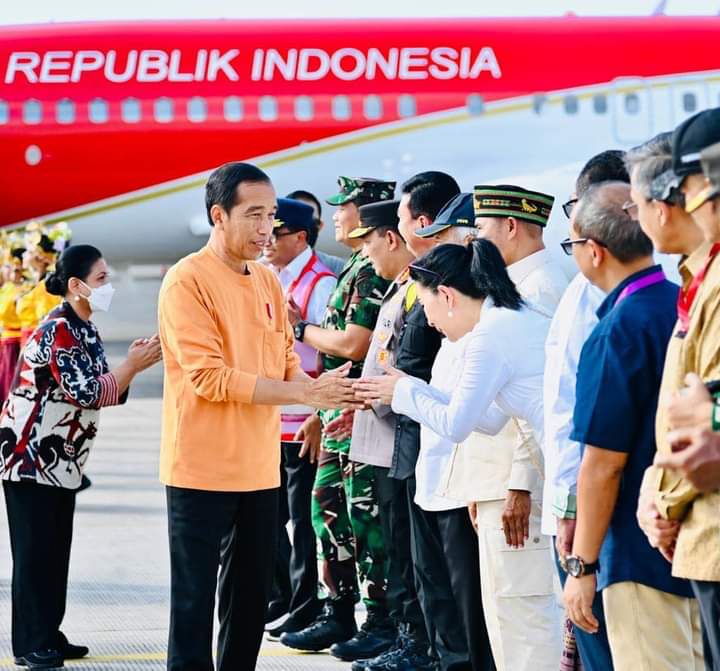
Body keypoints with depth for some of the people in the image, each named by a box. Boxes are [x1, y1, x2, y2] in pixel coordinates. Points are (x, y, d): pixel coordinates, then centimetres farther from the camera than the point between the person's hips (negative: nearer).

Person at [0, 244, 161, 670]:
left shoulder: (86, 330, 11)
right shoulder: (58, 330, -18)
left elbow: (109, 394, 11)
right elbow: (86, 393, -22)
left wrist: (133, 364, -4)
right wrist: (134, 365, -16)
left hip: (61, 459, 9)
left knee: (57, 550, 10)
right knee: (35, 552, -6)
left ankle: (48, 636, 16)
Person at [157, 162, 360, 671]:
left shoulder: (269, 282, 11)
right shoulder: (188, 280, -11)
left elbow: (286, 363, 13)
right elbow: (209, 376, -19)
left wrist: (325, 394, -9)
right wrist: (304, 394, -20)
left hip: (260, 469, 7)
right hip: (202, 470, -7)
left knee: (252, 597, 13)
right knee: (195, 601, -2)